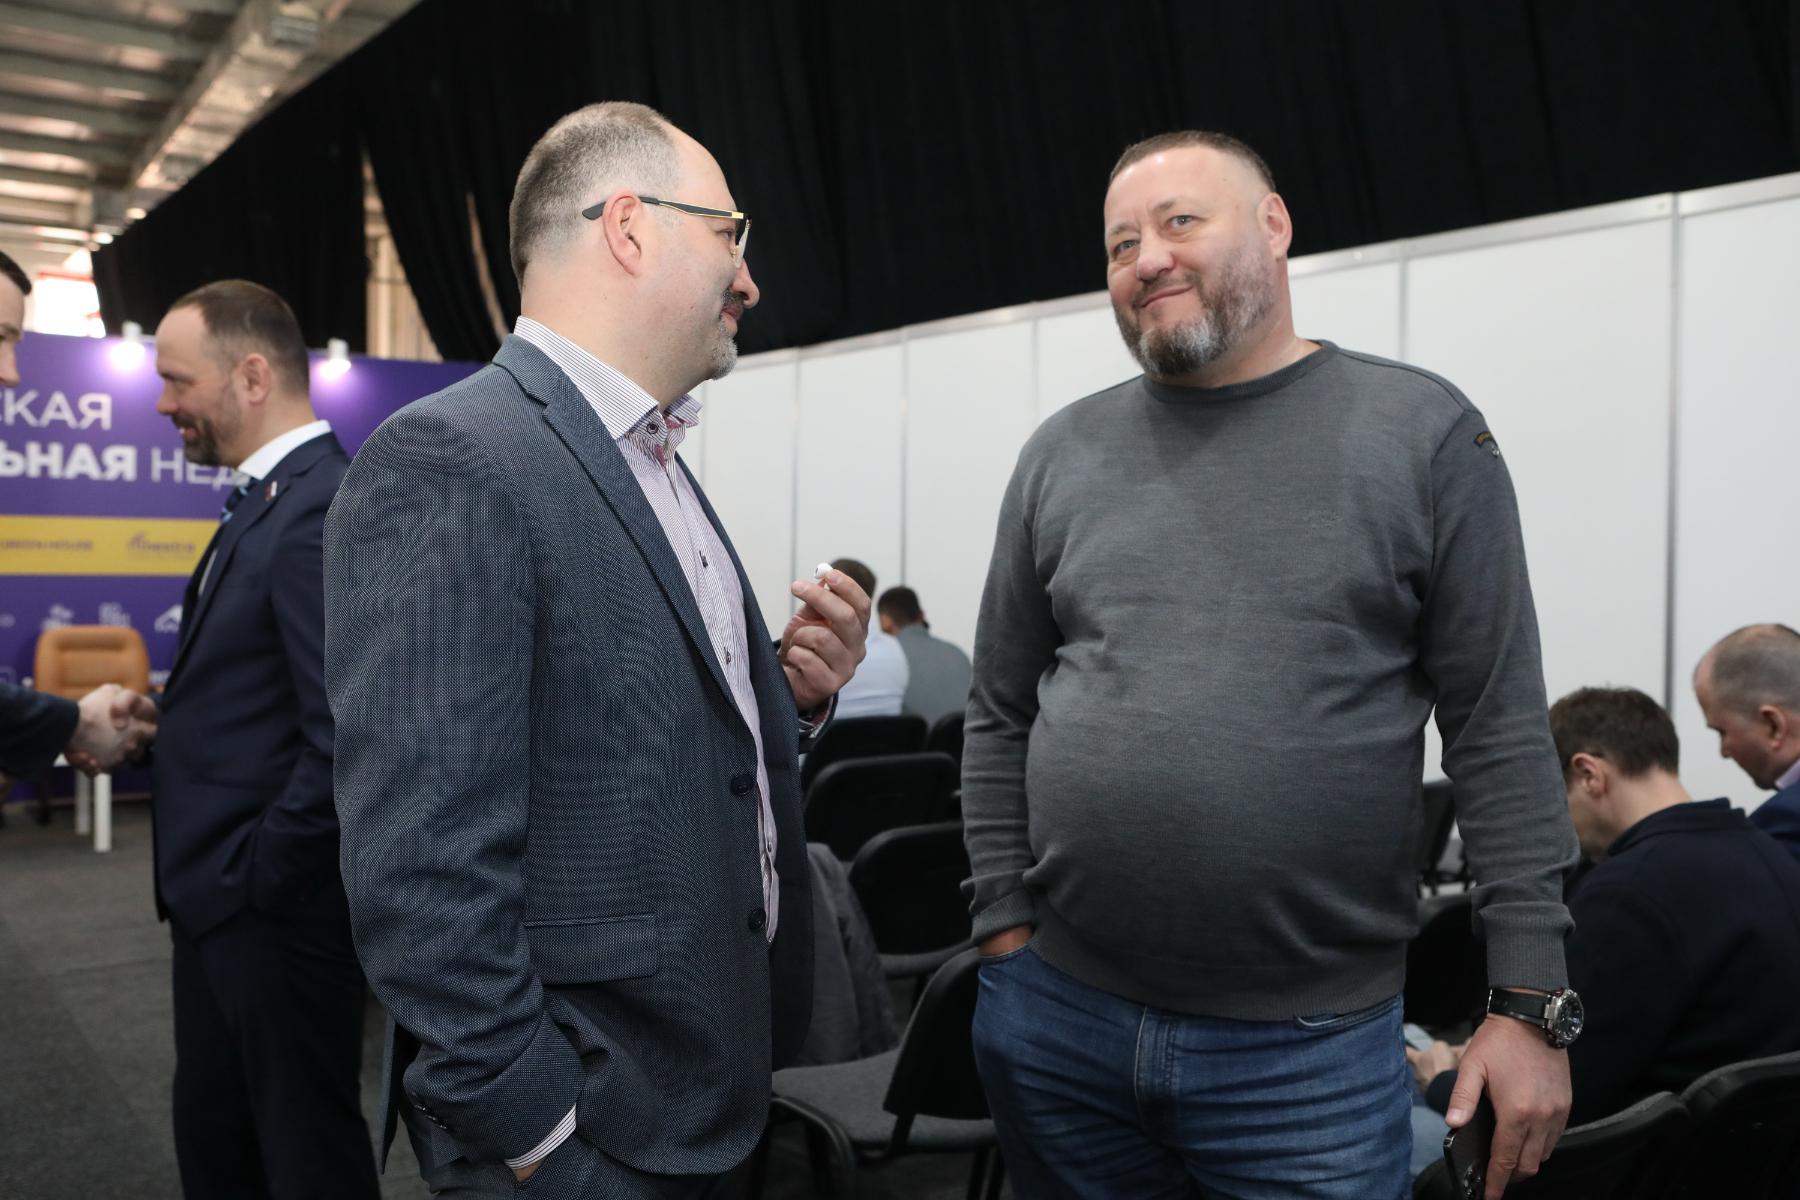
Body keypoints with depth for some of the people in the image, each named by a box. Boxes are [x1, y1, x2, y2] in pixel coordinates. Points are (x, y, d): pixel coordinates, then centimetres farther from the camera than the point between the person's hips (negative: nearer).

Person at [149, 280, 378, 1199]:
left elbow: (347, 742, -26)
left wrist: (257, 880, -17)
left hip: (277, 911, -10)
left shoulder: (325, 510, -22)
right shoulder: (269, 500, 11)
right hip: (223, 903, 10)